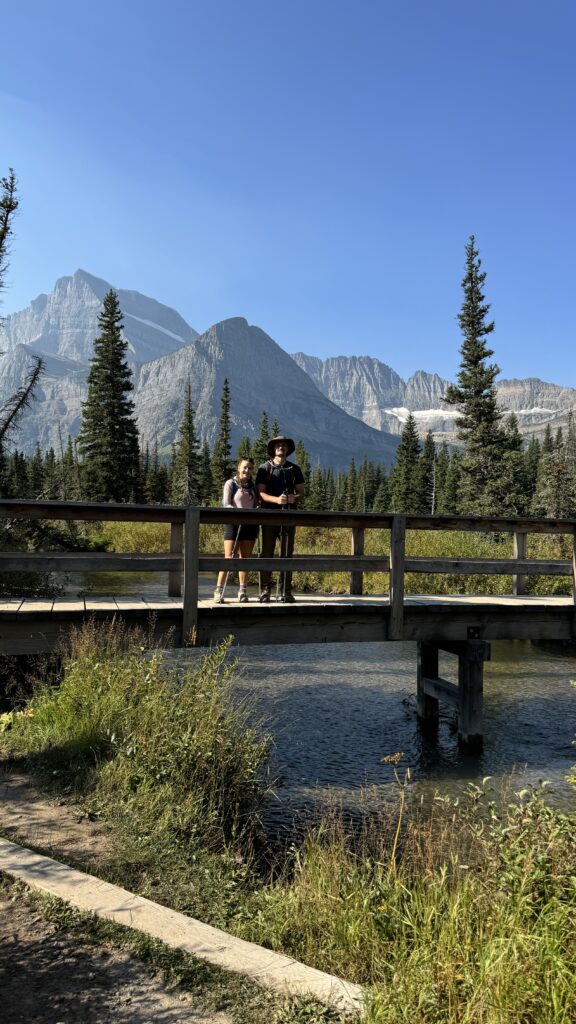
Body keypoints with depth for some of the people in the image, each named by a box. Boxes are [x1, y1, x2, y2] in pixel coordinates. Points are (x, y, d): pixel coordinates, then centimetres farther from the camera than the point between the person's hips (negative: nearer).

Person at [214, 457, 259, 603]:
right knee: (229, 558, -8)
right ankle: (219, 590, -5)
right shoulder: (231, 484, 0)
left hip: (249, 524, 4)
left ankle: (243, 591, 10)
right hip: (233, 523, -4)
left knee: (245, 558, 5)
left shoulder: (253, 486, 13)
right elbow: (226, 505, -7)